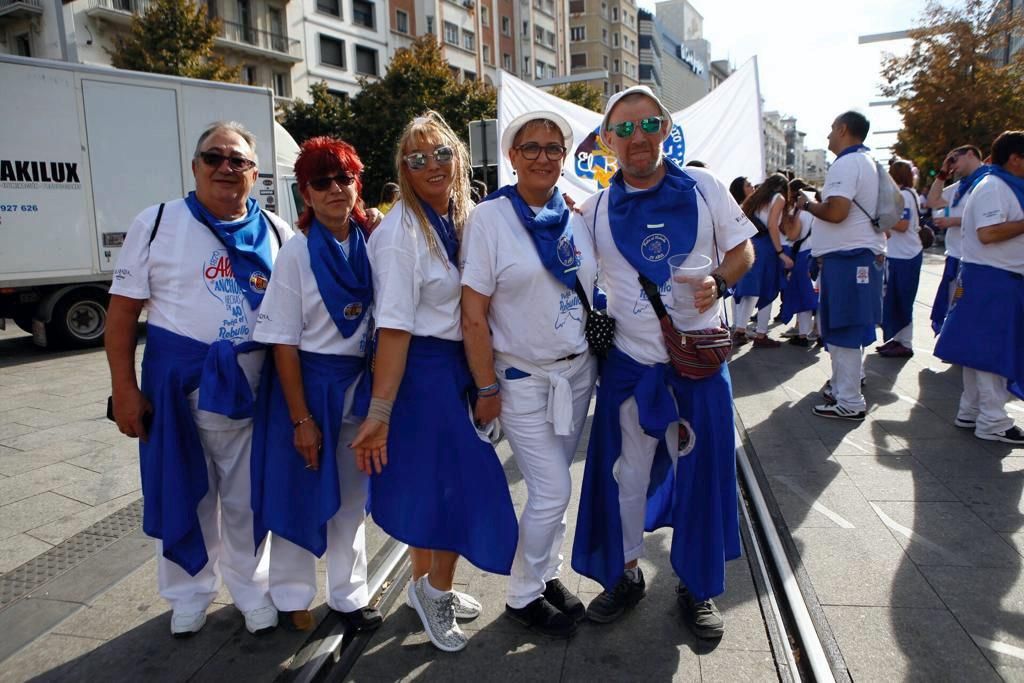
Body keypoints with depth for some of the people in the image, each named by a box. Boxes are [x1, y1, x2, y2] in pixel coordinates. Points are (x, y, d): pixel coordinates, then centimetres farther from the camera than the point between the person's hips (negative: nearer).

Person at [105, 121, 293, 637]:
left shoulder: (276, 233, 3)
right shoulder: (157, 223, -2)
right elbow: (123, 310, -2)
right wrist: (124, 389, -8)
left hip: (251, 386, 1)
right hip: (176, 383, -1)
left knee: (247, 498, 13)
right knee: (183, 494, 13)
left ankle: (252, 590, 34)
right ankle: (190, 594, 35)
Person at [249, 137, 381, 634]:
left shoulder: (373, 245, 1)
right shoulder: (296, 253, -8)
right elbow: (283, 342, -10)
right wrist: (301, 418, -13)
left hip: (361, 383, 3)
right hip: (308, 381, -3)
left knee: (352, 494, 15)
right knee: (301, 490, 10)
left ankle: (349, 594, 32)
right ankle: (292, 596, 32)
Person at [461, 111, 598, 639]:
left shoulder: (575, 217, 5)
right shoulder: (489, 217, -10)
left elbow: (593, 290, 13)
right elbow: (473, 315, -12)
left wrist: (604, 359, 7)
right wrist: (486, 389, -13)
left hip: (578, 371, 5)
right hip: (523, 378, -5)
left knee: (552, 487, 14)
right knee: (553, 492, -2)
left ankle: (547, 575, 34)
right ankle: (523, 596, 20)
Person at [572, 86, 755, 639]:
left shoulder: (704, 188, -2)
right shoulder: (596, 209, 0)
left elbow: (742, 251, 5)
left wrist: (718, 281, -15)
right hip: (629, 361, 1)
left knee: (702, 470, 9)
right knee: (624, 471, 11)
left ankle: (698, 587, 32)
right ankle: (624, 574, 34)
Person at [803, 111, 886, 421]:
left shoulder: (846, 164, -14)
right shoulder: (867, 162, 20)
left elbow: (835, 211, -25)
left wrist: (808, 205, -8)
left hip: (846, 257, -11)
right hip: (863, 254, 11)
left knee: (843, 330, -6)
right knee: (850, 328, 18)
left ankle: (849, 402, -1)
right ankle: (844, 383, 29)